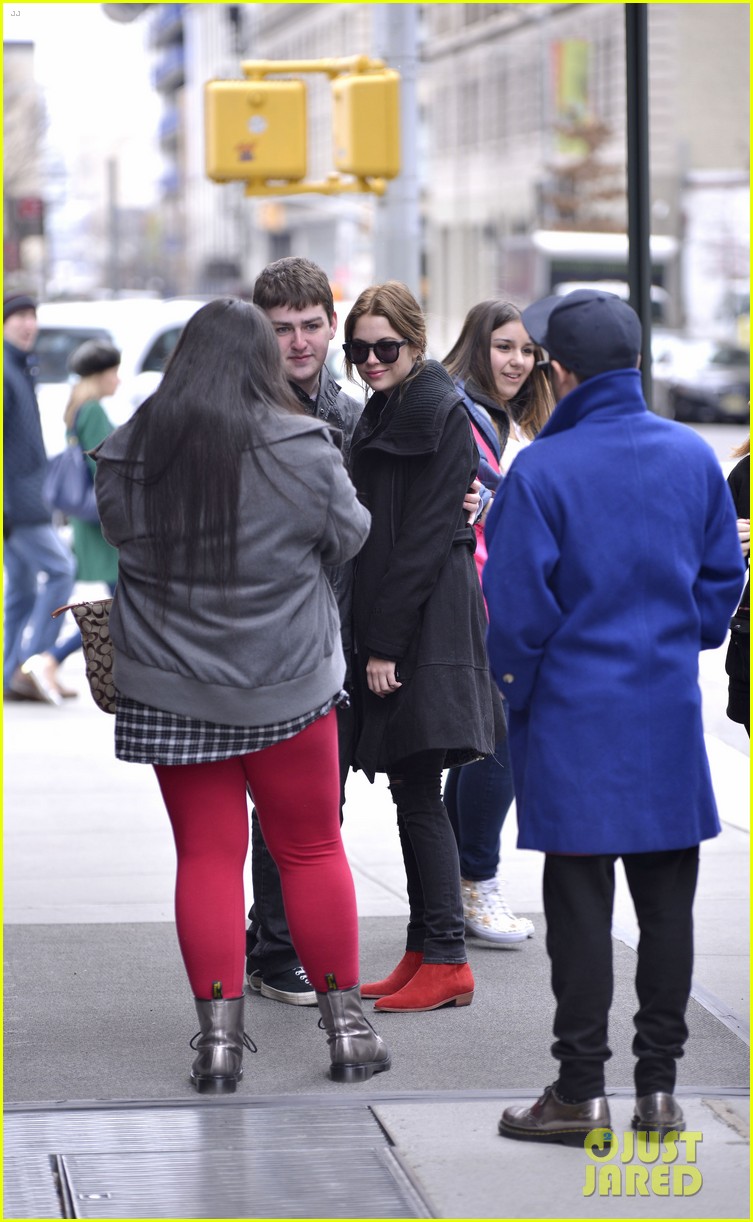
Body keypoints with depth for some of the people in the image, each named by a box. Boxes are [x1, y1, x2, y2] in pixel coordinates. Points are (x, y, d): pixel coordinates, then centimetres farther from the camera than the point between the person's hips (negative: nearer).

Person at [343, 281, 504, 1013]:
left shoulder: (439, 416, -11)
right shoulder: (382, 415, 16)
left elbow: (426, 536, -15)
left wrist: (385, 643, -16)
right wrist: (371, 639, 12)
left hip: (427, 624, -9)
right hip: (386, 623, 9)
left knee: (417, 794, -8)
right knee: (411, 793, 10)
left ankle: (446, 964, -4)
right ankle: (425, 953, 15)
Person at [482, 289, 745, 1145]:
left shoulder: (541, 471, -13)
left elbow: (516, 604, -10)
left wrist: (518, 691, 5)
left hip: (574, 720, -4)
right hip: (670, 718, 4)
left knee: (579, 905, 2)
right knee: (666, 899, 9)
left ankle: (580, 1091, 6)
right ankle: (659, 1085, 14)